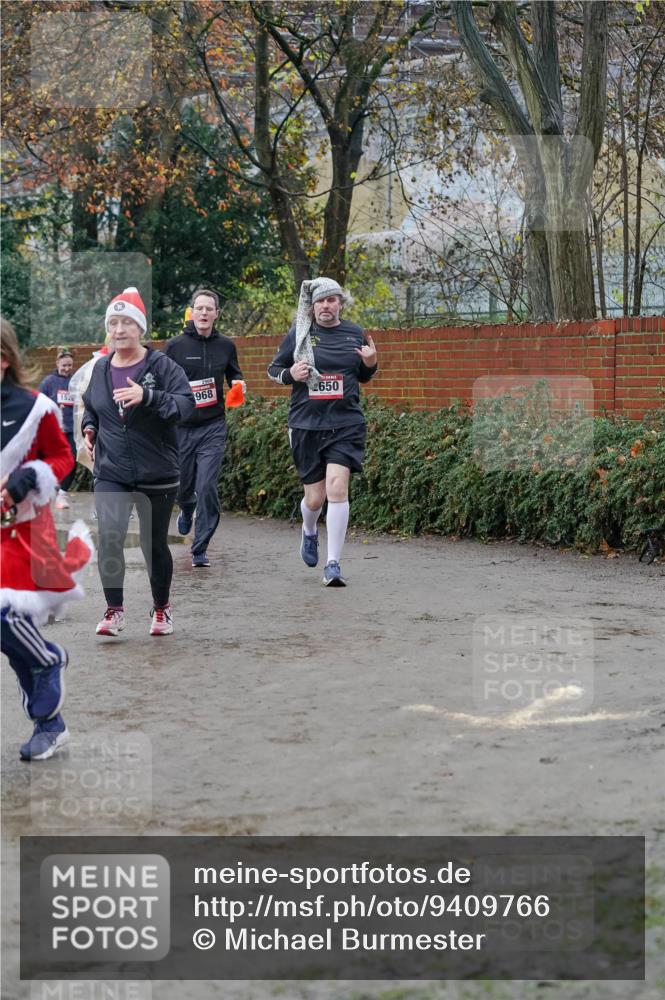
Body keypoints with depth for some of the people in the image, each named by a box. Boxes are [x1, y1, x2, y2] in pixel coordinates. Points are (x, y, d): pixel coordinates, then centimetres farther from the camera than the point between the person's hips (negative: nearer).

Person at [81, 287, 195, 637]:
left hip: (156, 474, -2)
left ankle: (161, 607, 31)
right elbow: (90, 405, 25)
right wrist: (89, 428, 5)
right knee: (109, 536, -16)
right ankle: (114, 609, -3)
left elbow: (186, 402, -20)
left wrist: (146, 396, -33)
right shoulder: (101, 368, 7)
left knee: (154, 543, 8)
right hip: (110, 473, 2)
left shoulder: (161, 365, -8)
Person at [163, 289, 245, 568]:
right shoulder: (175, 345, -3)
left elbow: (234, 373, 20)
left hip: (213, 427, 0)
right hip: (181, 427, 0)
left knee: (207, 487, -11)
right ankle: (187, 511, 49)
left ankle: (200, 550, -3)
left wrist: (238, 383, -3)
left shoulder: (226, 345, 3)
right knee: (182, 485, 11)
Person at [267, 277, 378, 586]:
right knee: (315, 496, 5)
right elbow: (273, 369, 11)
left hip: (346, 424, 0)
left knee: (337, 486, -17)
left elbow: (363, 377, 20)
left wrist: (370, 363, -3)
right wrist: (290, 374, -10)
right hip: (306, 425, 0)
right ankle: (309, 531, 43)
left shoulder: (354, 334, 7)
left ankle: (333, 564, -11)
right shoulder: (298, 335, 2)